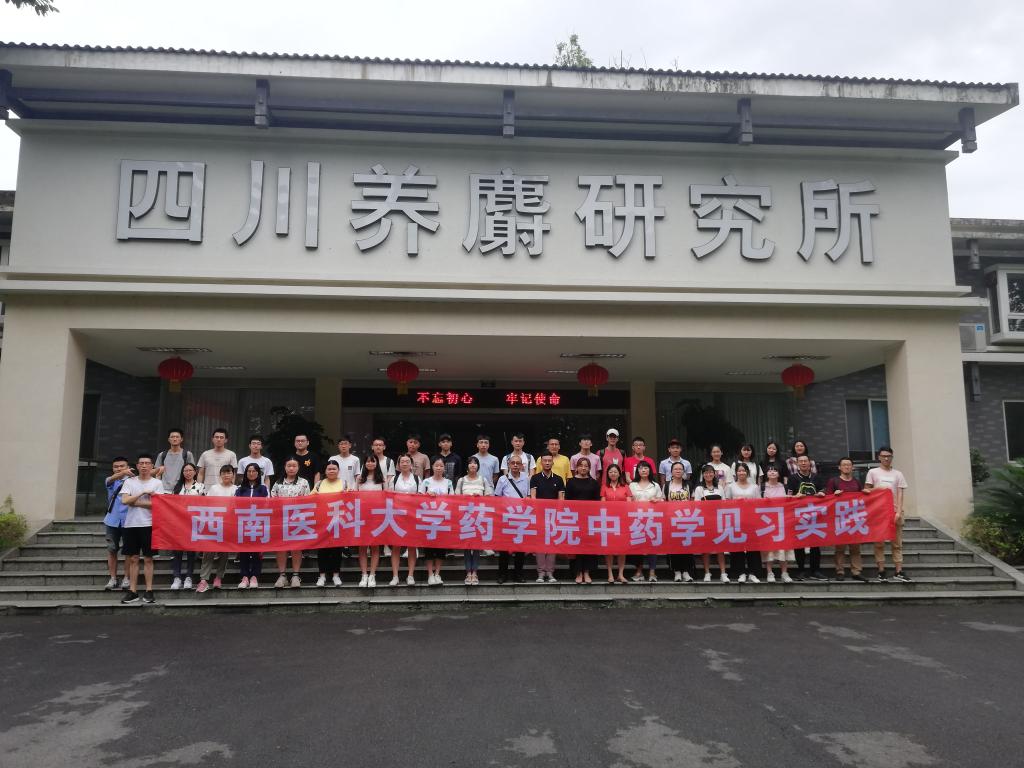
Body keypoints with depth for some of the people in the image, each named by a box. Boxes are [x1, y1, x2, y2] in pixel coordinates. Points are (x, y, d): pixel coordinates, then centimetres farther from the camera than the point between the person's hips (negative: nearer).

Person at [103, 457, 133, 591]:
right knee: (111, 550, 7)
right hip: (112, 521, 2)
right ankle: (113, 579, 15)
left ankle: (126, 578, 10)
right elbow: (113, 478, -16)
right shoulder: (110, 481, 6)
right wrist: (124, 473, -39)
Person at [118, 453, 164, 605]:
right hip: (131, 524, 2)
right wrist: (143, 493, -11)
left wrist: (134, 502, -8)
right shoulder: (129, 481, 7)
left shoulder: (157, 483, 1)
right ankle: (133, 591, 12)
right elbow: (124, 500, -6)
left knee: (148, 558, 2)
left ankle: (149, 591, 7)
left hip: (148, 525, -2)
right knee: (133, 558, 6)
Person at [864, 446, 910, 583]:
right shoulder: (873, 472, 7)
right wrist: (877, 489, -13)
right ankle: (881, 572, 4)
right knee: (879, 543, 0)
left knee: (897, 543, 2)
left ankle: (898, 572, 5)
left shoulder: (898, 474, 11)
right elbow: (866, 491, 7)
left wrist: (899, 511, -7)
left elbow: (900, 494, 4)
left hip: (894, 511, 2)